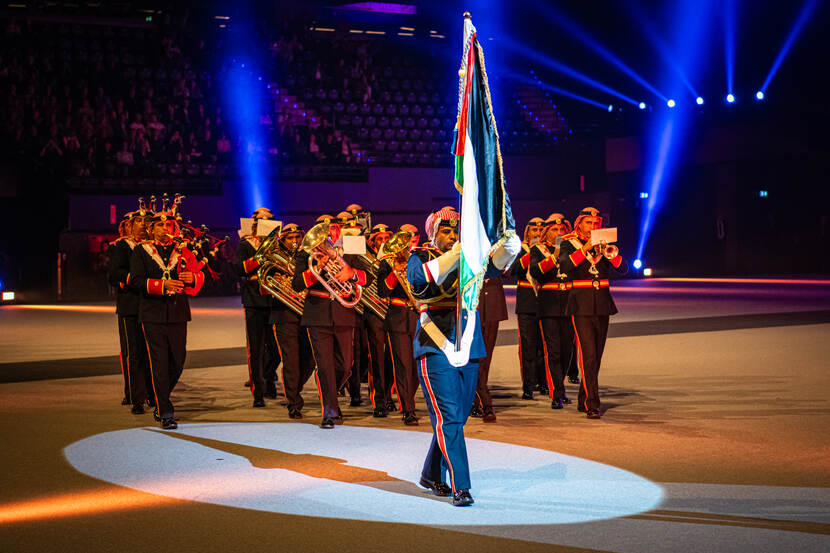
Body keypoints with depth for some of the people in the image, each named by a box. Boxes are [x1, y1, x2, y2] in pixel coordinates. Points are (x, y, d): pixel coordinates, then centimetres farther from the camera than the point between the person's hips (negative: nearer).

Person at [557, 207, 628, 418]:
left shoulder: (603, 244, 11)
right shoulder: (570, 244, 1)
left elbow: (623, 269, 0)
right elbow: (564, 266, -19)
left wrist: (612, 253, -19)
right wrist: (586, 248, -27)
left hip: (602, 305, 4)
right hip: (581, 306, -4)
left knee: (597, 356, 8)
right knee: (588, 355, -13)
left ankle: (584, 399, 21)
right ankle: (592, 404, -15)